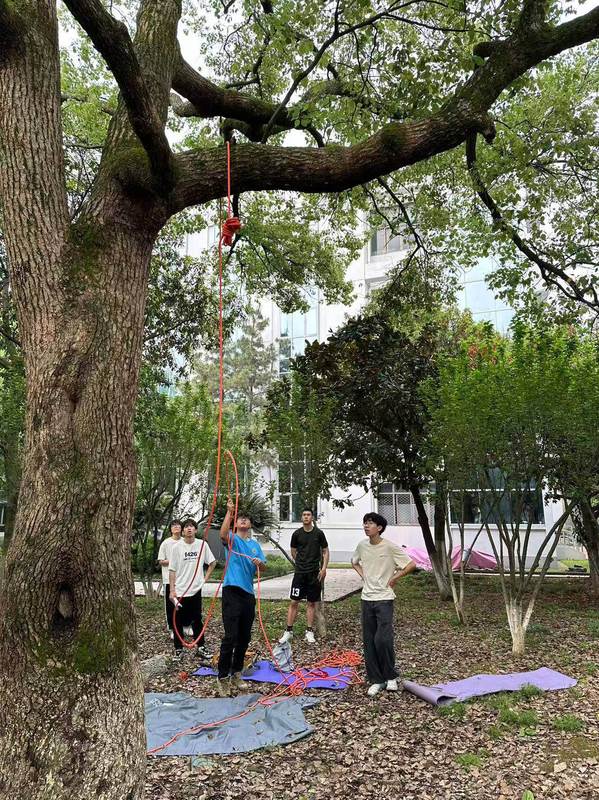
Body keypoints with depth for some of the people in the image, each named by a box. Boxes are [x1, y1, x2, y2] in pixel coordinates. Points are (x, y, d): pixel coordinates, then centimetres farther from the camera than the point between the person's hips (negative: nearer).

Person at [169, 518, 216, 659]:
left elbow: (212, 563, 9)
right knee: (179, 621, 7)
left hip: (196, 590, 1)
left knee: (197, 620, 11)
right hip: (180, 591, -1)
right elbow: (172, 570, -4)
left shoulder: (202, 544, -2)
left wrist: (205, 578, 2)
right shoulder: (177, 547, -5)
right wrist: (172, 590, -8)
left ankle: (201, 647, 21)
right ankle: (178, 649, 19)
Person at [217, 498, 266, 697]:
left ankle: (236, 674, 25)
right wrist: (229, 512, -29)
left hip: (248, 593, 6)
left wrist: (259, 563, -13)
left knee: (244, 638, 12)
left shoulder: (255, 545, 15)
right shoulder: (232, 539, 1)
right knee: (230, 637, -9)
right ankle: (222, 678, -1)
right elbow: (223, 534, -23)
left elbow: (263, 567, 10)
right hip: (232, 591, -6)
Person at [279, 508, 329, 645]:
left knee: (312, 603, 7)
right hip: (300, 573, 0)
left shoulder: (319, 533, 0)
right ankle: (289, 631, 6)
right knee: (294, 602, -2)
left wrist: (324, 568, -3)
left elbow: (325, 551, 6)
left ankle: (310, 632, 15)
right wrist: (302, 563, 11)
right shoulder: (297, 534, 1)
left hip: (315, 573, 0)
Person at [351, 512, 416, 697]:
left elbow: (412, 565, -11)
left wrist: (394, 577, -7)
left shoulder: (390, 547, -13)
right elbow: (354, 561, 24)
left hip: (384, 599, -5)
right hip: (367, 598, 5)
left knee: (383, 640, -13)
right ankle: (376, 680, 18)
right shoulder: (362, 546, 3)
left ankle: (391, 677, 10)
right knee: (369, 641, 6)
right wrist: (362, 574, 9)